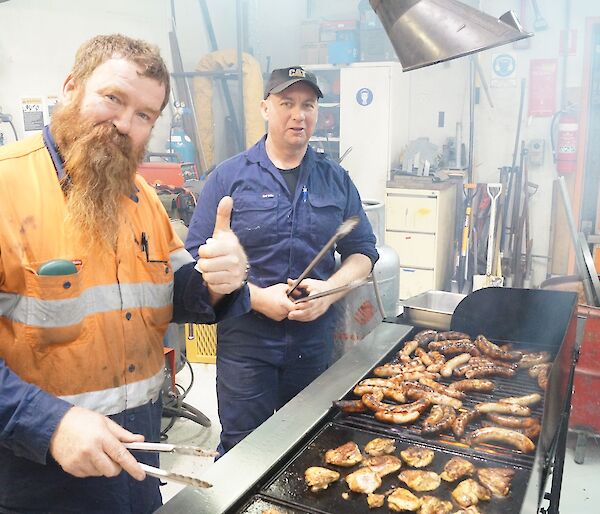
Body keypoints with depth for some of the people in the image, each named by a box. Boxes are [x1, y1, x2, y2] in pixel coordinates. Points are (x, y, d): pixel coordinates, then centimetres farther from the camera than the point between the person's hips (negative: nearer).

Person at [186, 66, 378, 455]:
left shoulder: (336, 179, 6)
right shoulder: (230, 176, -3)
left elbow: (363, 251, 8)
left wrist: (330, 289, -11)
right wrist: (258, 297, -18)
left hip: (316, 340, 3)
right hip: (245, 339, -2)